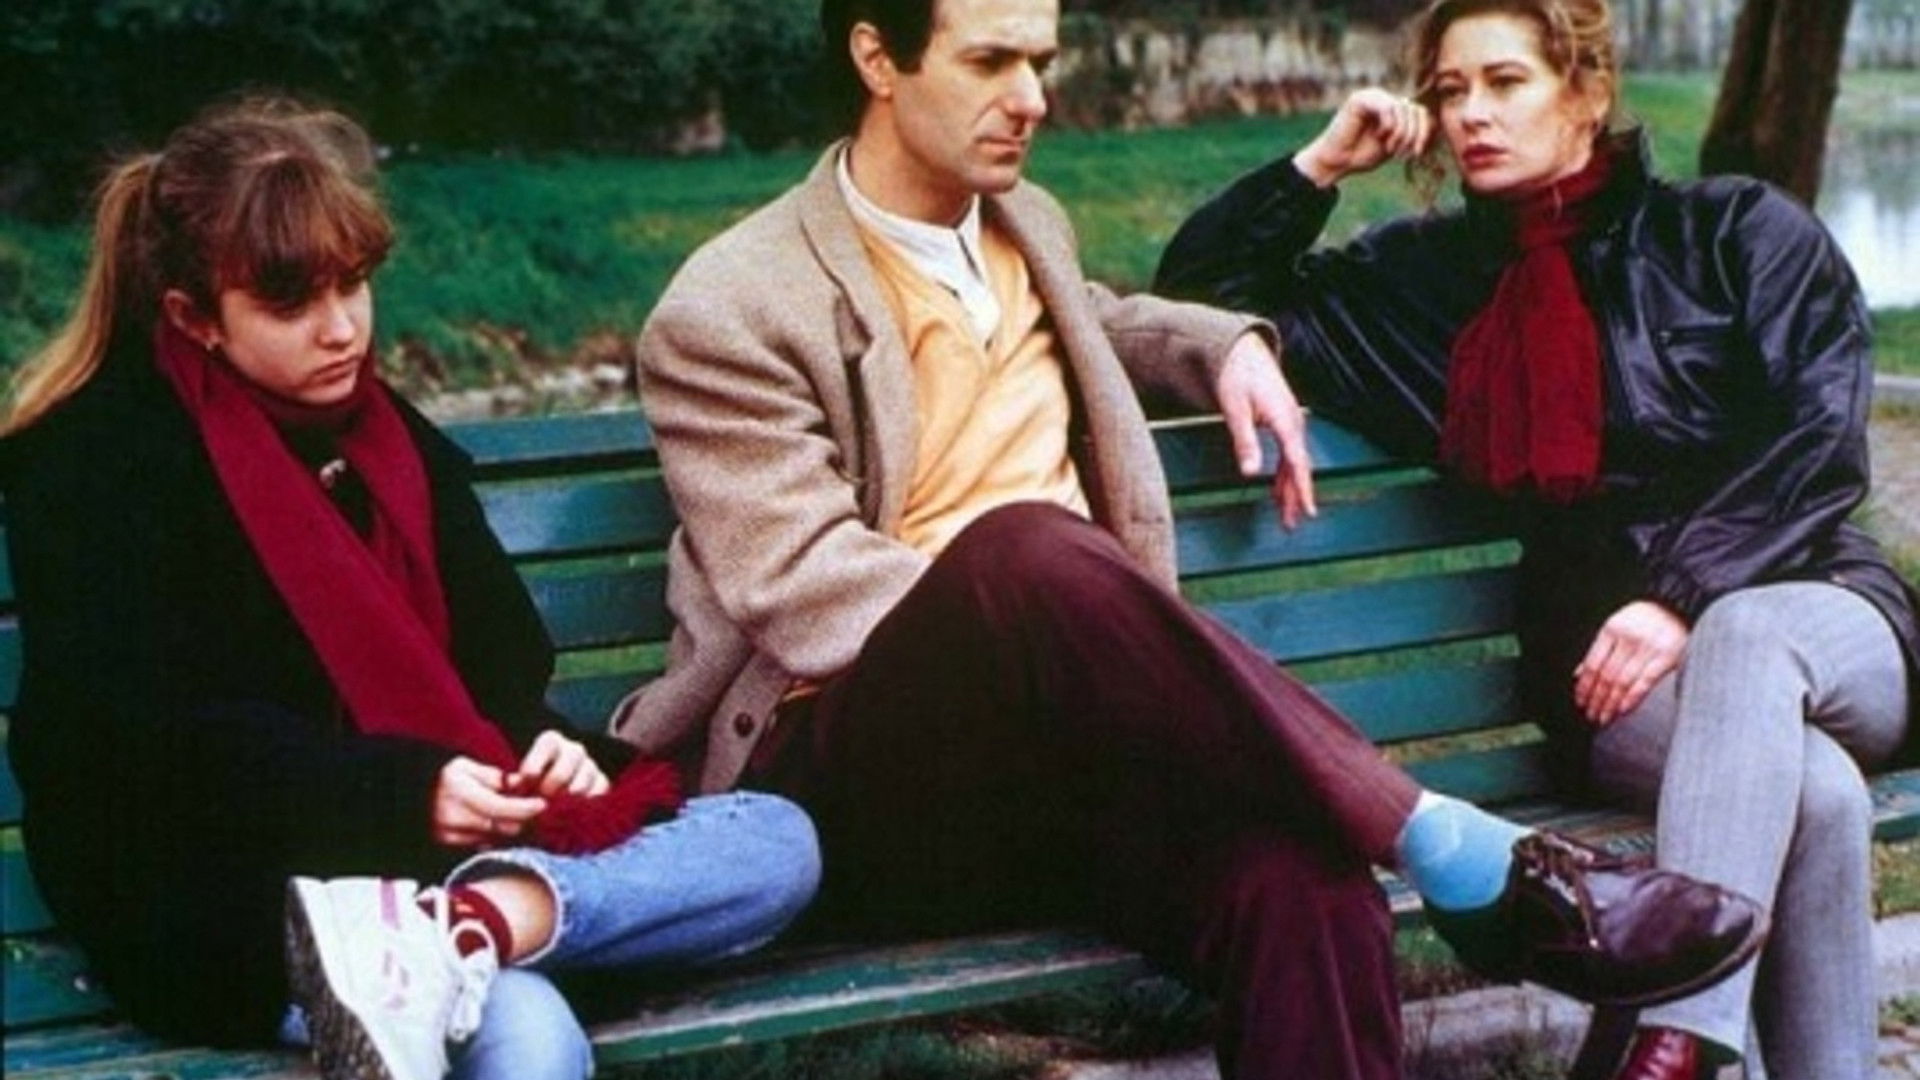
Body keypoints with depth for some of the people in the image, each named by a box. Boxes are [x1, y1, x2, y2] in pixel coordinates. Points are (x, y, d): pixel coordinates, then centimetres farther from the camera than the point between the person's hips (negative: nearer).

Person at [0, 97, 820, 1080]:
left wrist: (540, 743, -7)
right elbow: (156, 738, -12)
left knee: (778, 842, -16)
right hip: (225, 899, -9)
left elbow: (498, 650, 18)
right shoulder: (95, 463, -2)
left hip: (426, 849, 9)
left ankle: (461, 924, -34)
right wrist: (404, 794, -23)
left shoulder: (387, 435, 19)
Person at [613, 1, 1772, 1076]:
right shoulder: (729, 314, -3)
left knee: (1300, 874, -32)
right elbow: (804, 595, -13)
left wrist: (1226, 343, 25)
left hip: (1073, 750, 5)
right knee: (1026, 547, -38)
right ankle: (1459, 856, -30)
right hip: (861, 784, -5)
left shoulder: (1028, 227, 19)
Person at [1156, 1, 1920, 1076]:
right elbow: (1202, 296, 18)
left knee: (1746, 637, -40)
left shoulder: (1739, 231, 6)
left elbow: (1819, 443, -5)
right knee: (1815, 792, -34)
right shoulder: (1428, 277, 15)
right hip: (1609, 672, 1)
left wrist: (1689, 598, -18)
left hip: (1816, 610, -1)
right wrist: (1321, 166, 7)